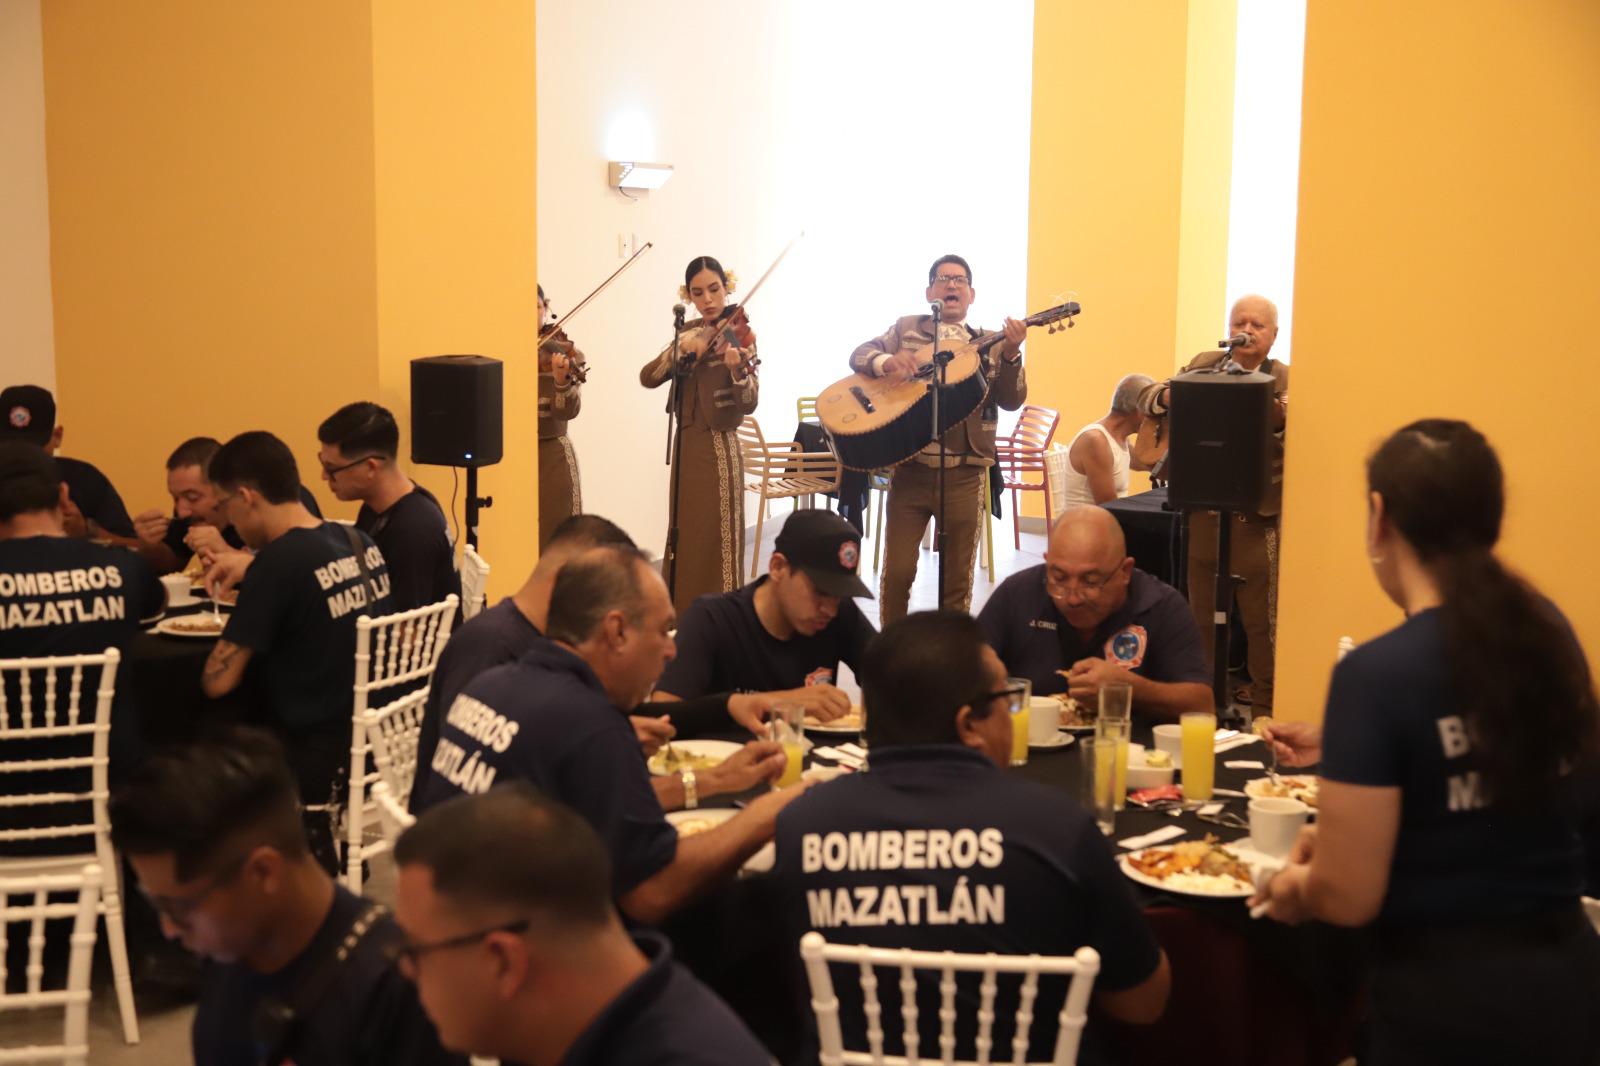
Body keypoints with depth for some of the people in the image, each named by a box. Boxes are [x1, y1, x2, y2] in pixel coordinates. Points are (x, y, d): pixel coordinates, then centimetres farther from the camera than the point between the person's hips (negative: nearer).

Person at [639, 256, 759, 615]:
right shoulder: (689, 332, 9)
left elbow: (749, 403, -21)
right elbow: (648, 378, -1)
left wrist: (737, 370, -40)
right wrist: (681, 349, -16)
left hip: (718, 449, -7)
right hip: (686, 444, 7)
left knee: (715, 544, -4)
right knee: (685, 540, 13)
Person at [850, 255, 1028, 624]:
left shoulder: (989, 344, 7)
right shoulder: (906, 328, 9)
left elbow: (1011, 400, -2)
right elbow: (859, 355, 2)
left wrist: (1011, 354, -19)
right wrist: (886, 361, -19)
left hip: (963, 474, 1)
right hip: (910, 469, 0)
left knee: (958, 578, 7)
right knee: (897, 571, -1)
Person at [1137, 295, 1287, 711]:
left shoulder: (1286, 382, -5)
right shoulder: (1204, 365, 7)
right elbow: (1147, 397, 4)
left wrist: (1280, 422, -35)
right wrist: (1166, 395, -18)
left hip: (1258, 519, -4)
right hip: (1203, 511, 4)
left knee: (1262, 620, 2)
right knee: (1201, 615, 15)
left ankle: (1265, 705, 15)